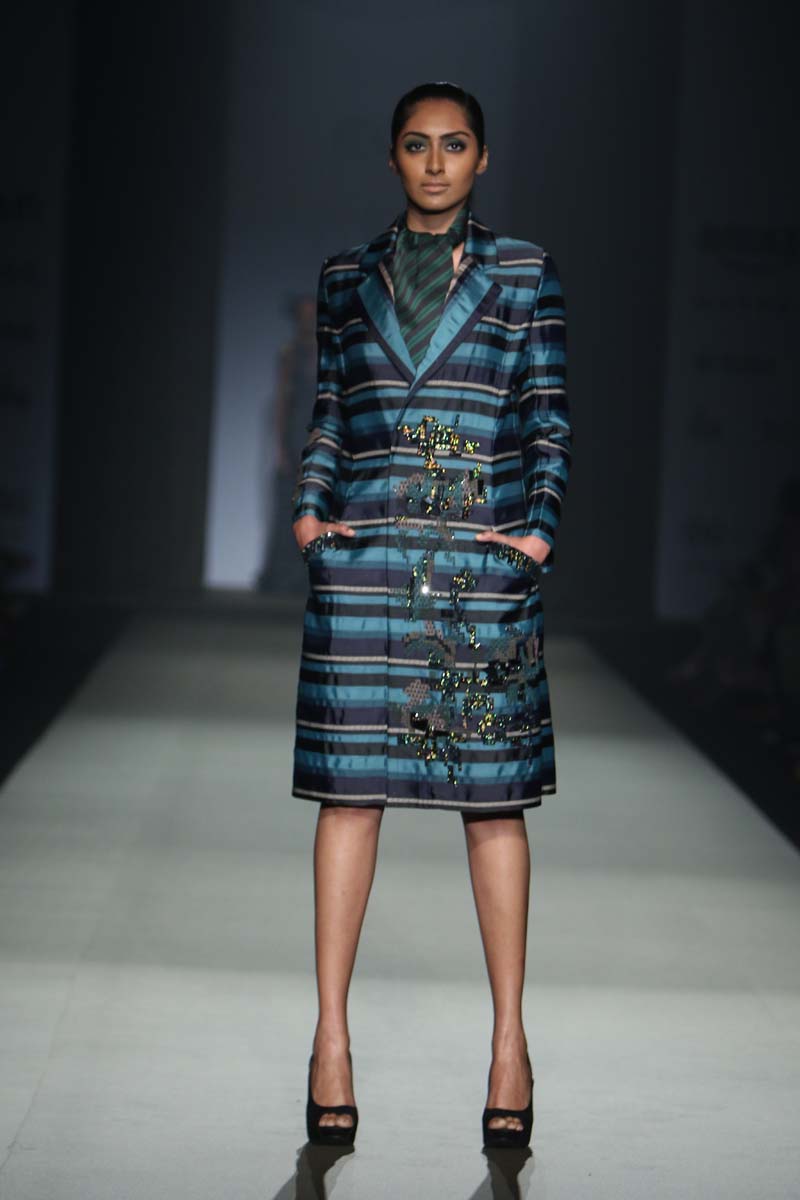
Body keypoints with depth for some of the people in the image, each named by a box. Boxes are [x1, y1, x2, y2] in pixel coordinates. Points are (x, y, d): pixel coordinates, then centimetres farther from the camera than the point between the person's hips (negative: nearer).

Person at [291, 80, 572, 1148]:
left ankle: (510, 1040, 8)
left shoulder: (524, 276, 7)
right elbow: (327, 413, 17)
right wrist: (309, 508, 3)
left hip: (485, 564, -1)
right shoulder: (346, 278, 12)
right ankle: (332, 1037, 6)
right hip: (363, 561, 1)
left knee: (494, 798, 0)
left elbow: (550, 419, 6)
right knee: (350, 789, 0)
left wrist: (539, 527, -6)